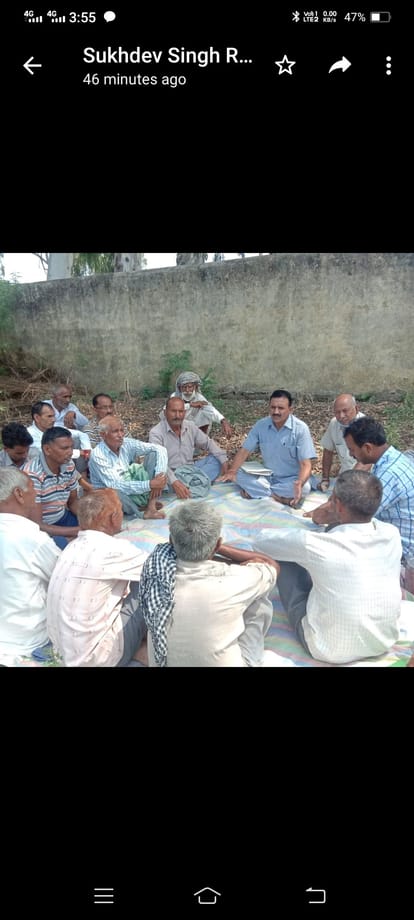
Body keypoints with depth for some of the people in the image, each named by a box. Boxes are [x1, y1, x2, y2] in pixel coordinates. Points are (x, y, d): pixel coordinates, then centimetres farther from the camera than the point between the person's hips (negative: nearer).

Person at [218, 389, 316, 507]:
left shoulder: (300, 428, -16)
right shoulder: (261, 425, -5)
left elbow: (306, 464, -20)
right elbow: (244, 450, -4)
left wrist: (299, 483, -42)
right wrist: (231, 471, -23)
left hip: (291, 479, -3)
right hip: (267, 476, 3)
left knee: (304, 487, -36)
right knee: (237, 474, -18)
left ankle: (255, 491, -21)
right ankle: (278, 496, -20)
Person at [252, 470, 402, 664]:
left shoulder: (317, 545, -27)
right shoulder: (392, 535, -14)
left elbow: (261, 542, -8)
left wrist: (301, 539, 10)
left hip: (330, 650, -4)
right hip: (384, 642, 5)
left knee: (284, 559, 5)